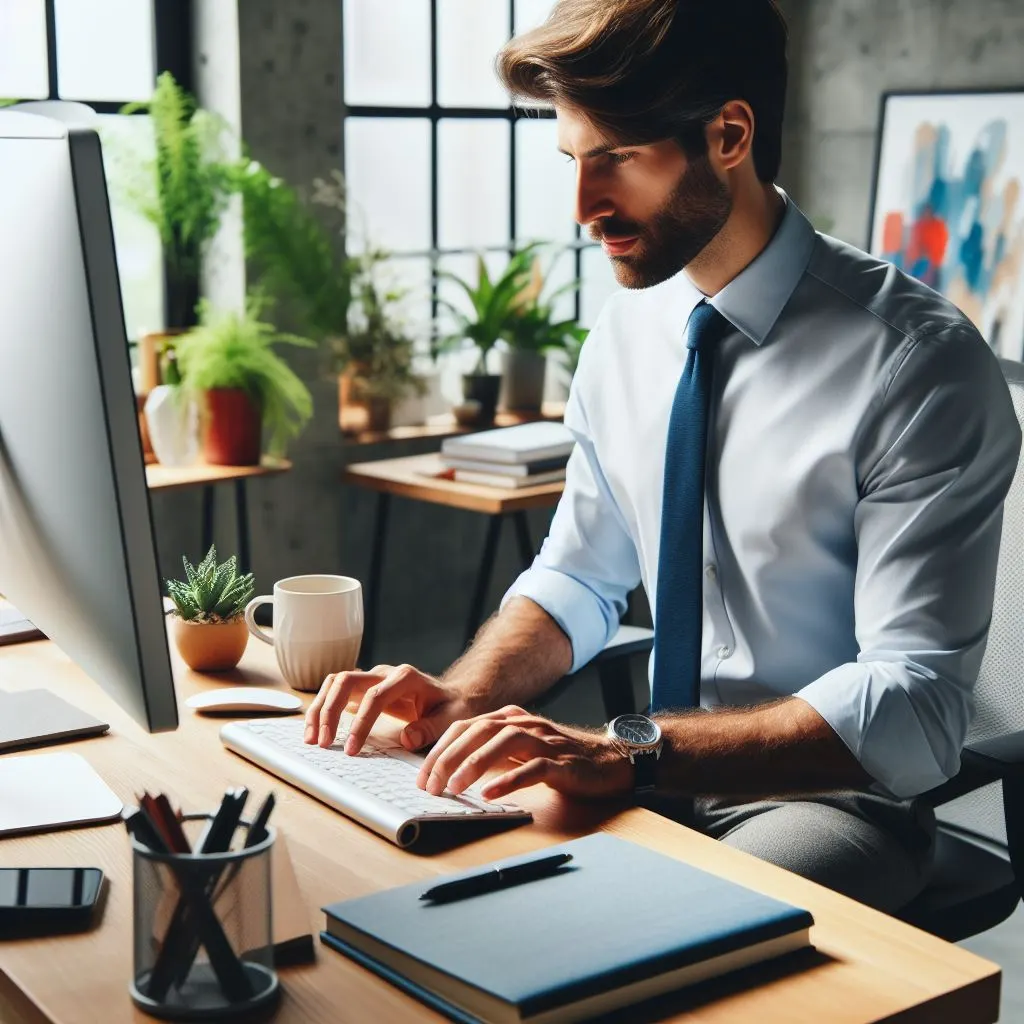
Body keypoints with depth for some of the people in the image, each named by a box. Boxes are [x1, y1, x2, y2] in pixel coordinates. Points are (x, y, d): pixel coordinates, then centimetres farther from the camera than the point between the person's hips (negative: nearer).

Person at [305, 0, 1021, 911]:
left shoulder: (918, 363, -19)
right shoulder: (627, 333, 1)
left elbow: (913, 707, -23)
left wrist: (628, 754, -32)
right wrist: (466, 695, -10)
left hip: (829, 800, -6)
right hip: (663, 775, 6)